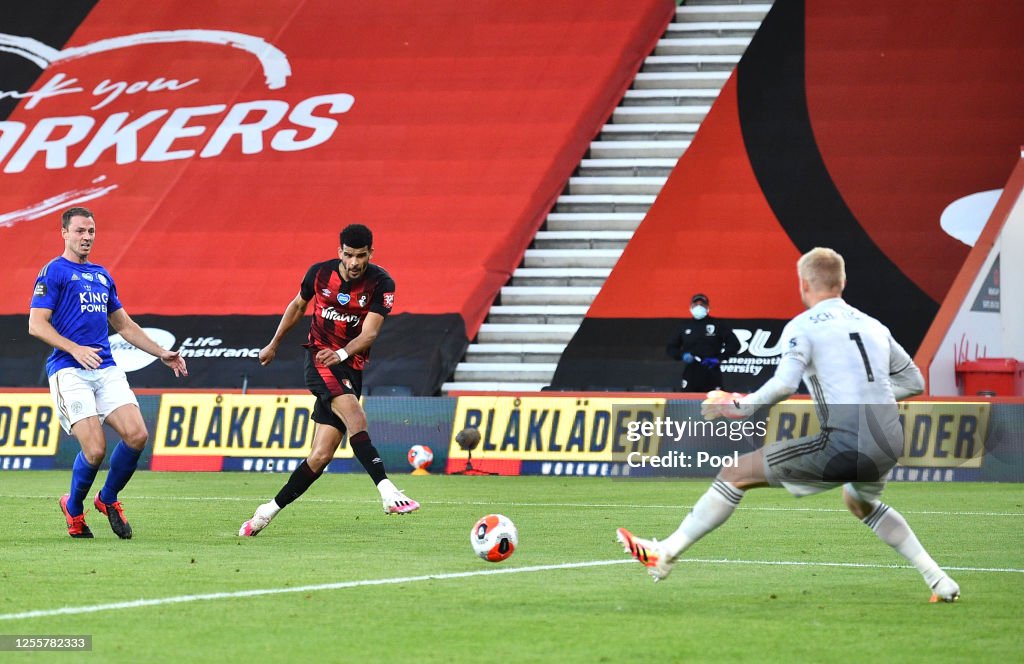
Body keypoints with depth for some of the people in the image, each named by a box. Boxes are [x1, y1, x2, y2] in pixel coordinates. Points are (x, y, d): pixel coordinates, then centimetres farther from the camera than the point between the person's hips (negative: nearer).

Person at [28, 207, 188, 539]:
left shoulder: (102, 276, 21)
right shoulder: (53, 272, -1)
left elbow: (124, 325, 29)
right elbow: (36, 324, -9)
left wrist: (162, 354, 23)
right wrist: (75, 349, -22)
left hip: (106, 369, 6)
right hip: (69, 371, -6)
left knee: (137, 435, -12)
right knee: (95, 449, -16)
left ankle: (108, 499, 12)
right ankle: (73, 508, 13)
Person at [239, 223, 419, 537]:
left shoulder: (381, 284, -7)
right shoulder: (320, 273, -3)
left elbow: (368, 334, -13)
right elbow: (298, 305, 17)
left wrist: (341, 353, -31)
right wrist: (274, 344, 26)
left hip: (350, 368, 2)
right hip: (319, 361, -2)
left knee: (321, 456, -3)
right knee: (355, 416, -30)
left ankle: (269, 511, 10)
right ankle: (388, 492, -40)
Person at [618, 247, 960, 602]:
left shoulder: (803, 326, 0)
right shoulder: (874, 326, 19)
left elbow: (784, 384, -16)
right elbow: (914, 381, 24)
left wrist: (740, 408, -4)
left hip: (845, 444, -7)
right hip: (890, 444, 7)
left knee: (736, 474, 5)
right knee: (862, 502, 39)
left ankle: (664, 553, 6)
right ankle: (939, 581, 32)